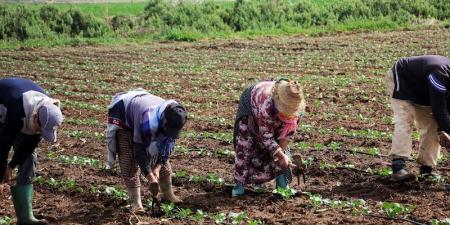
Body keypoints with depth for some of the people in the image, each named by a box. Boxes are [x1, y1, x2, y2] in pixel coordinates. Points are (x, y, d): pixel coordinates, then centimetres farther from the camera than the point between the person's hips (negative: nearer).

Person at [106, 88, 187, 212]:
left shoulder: (173, 120, -24)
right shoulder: (148, 122, -45)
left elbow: (168, 145, -12)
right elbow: (139, 150, -35)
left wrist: (157, 167, -21)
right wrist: (150, 177, -32)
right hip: (122, 117, -6)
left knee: (162, 156, 3)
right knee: (129, 161, -16)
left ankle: (167, 194, 17)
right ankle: (136, 202, -9)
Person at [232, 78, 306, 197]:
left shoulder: (296, 105, -33)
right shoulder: (266, 105, -48)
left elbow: (288, 129, -18)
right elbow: (265, 136, -36)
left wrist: (281, 151, -24)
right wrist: (281, 156, -38)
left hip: (274, 116, 4)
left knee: (279, 146, -7)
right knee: (245, 144, -15)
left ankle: (282, 182, 2)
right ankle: (240, 183, -7)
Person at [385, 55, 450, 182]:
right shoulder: (439, 73, -39)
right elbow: (438, 108, -35)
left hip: (422, 93, 9)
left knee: (431, 126, -1)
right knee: (404, 123, -23)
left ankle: (426, 168, 2)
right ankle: (398, 168, -33)